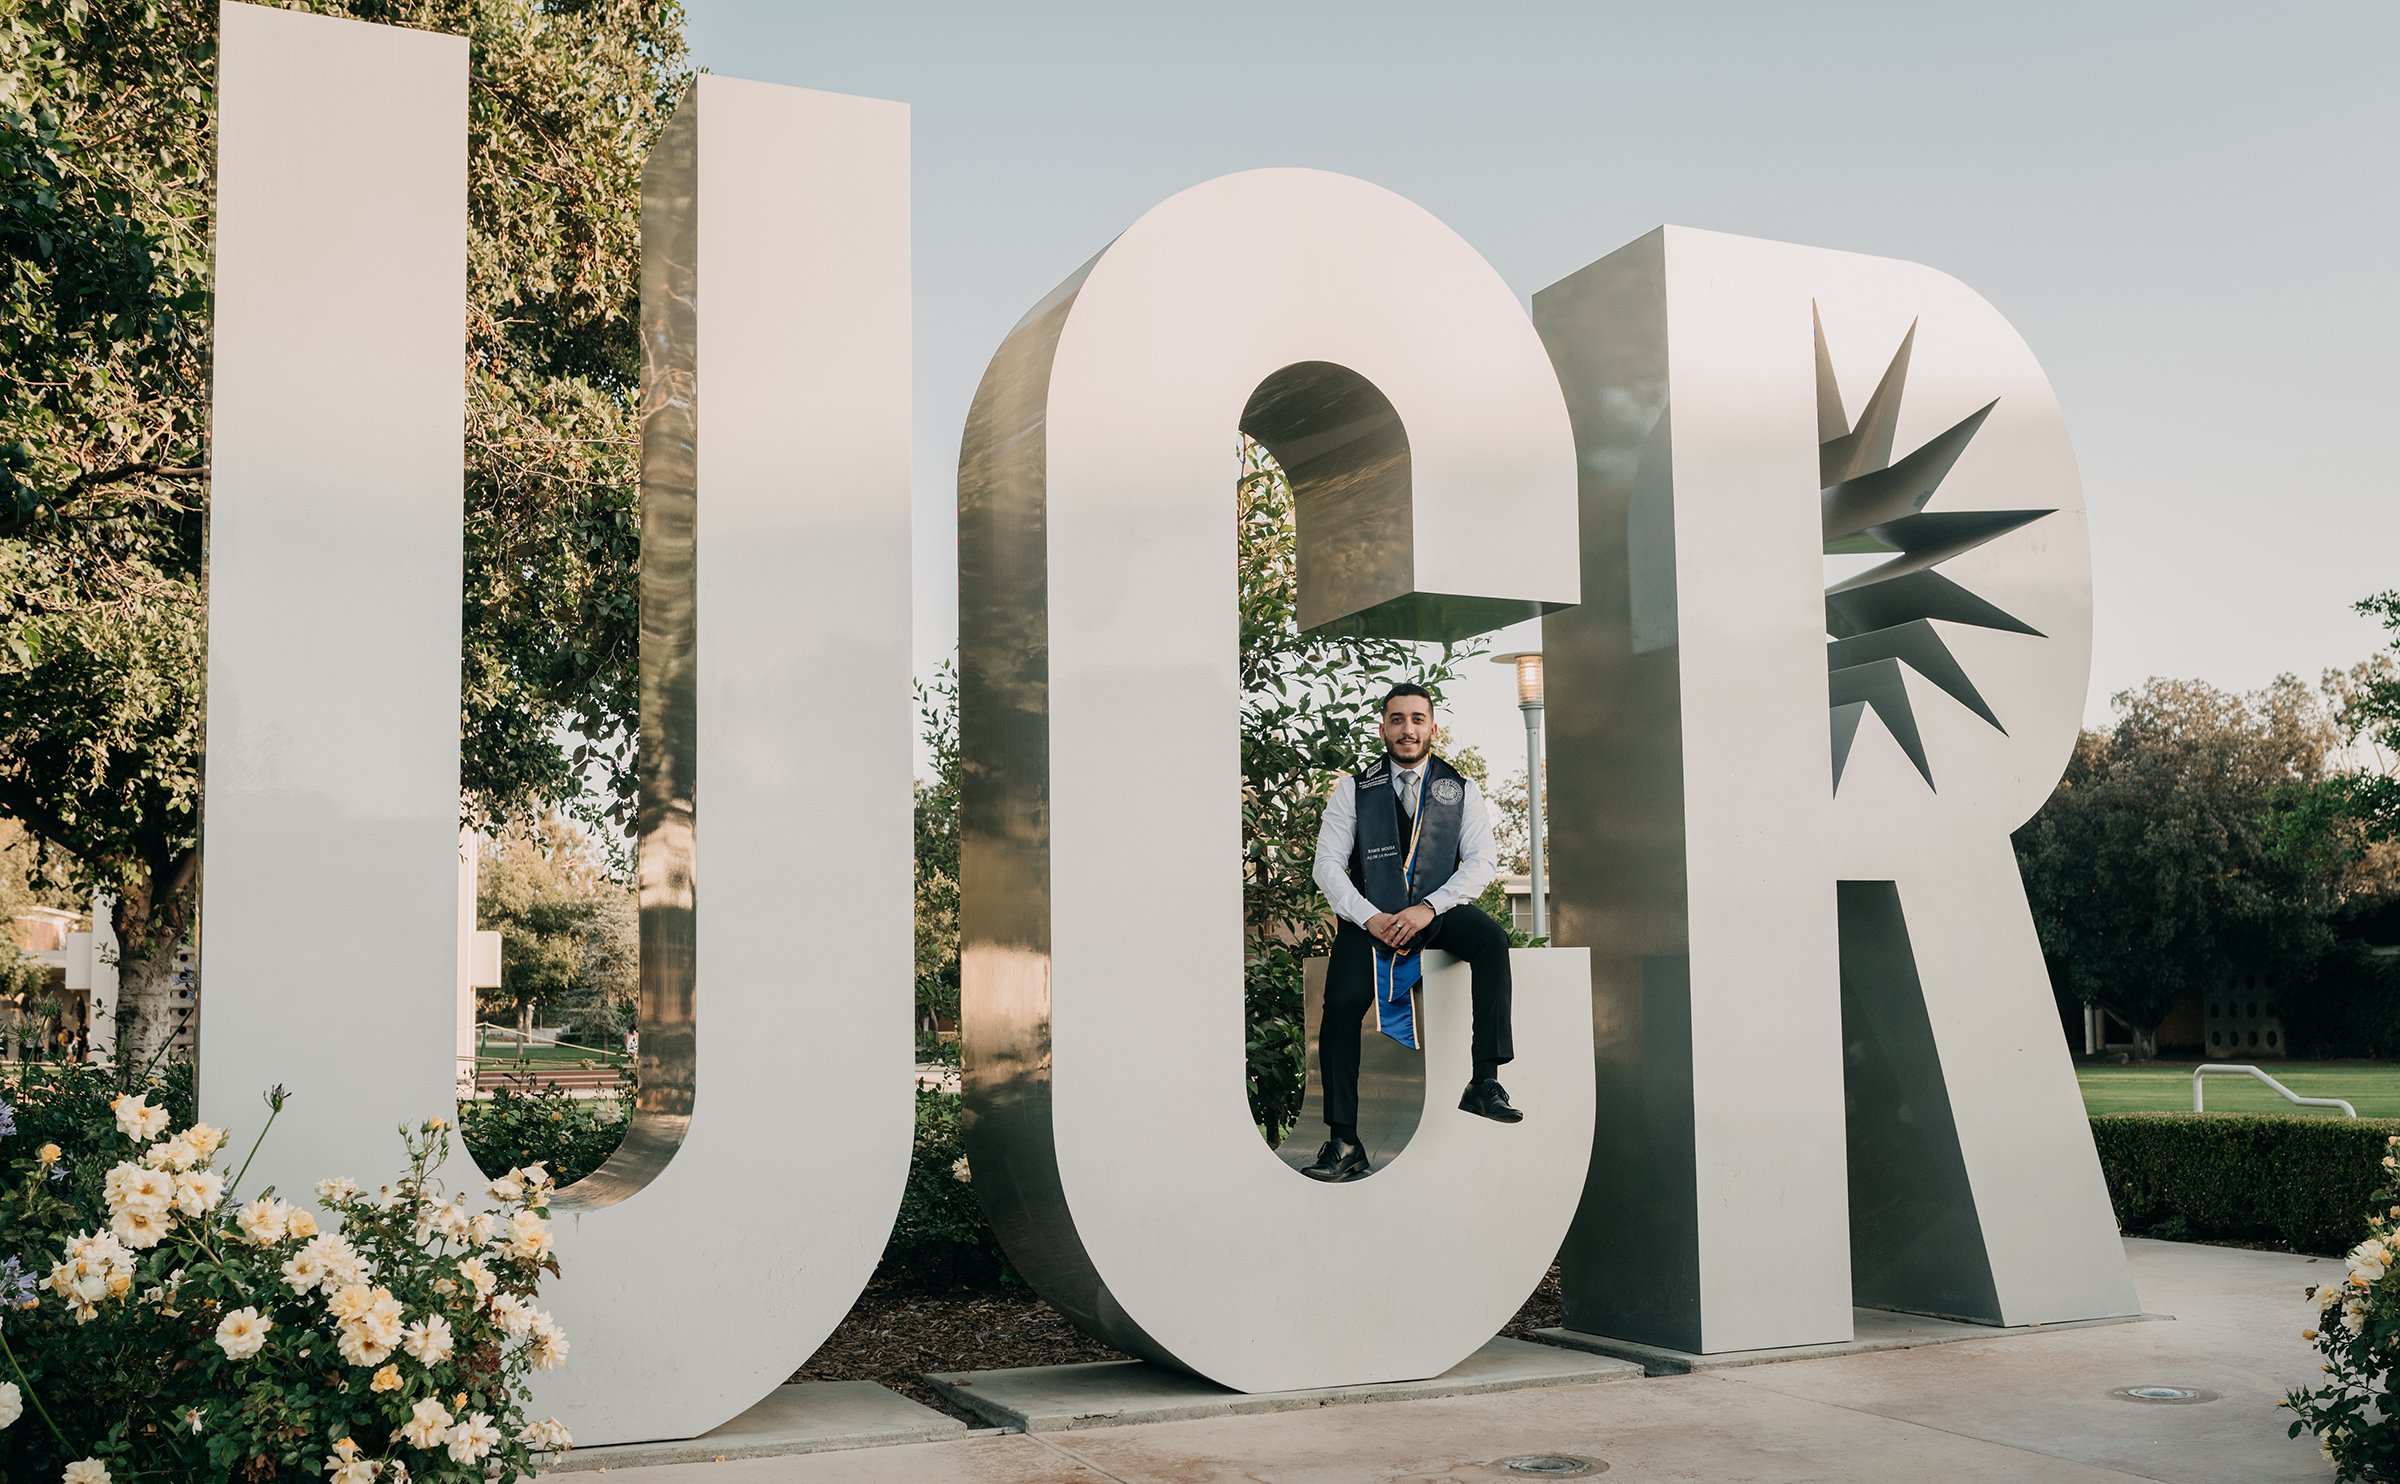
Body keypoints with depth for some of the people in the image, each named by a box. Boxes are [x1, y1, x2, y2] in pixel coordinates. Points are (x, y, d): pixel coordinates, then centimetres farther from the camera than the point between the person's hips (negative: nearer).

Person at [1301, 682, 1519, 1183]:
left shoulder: (1460, 788, 8)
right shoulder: (1354, 789, 6)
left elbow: (1482, 860, -2)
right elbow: (1327, 864, 0)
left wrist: (1427, 909, -17)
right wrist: (1370, 918, -16)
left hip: (1439, 911, 1)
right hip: (1371, 915, 0)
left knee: (1491, 938, -31)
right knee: (1341, 1005, -23)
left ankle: (1486, 1081, -29)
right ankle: (1343, 1142, -18)